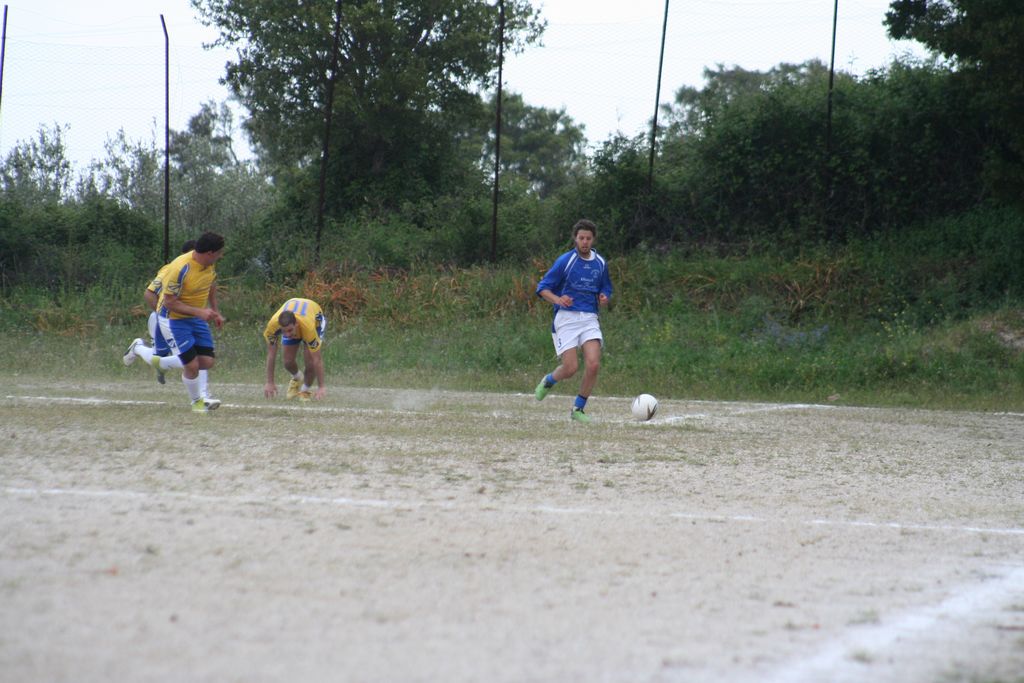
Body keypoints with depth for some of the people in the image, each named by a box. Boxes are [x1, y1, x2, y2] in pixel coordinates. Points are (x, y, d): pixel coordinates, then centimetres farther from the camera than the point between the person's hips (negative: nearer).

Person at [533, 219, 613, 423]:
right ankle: (548, 381, 25)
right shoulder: (565, 261, -4)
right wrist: (558, 300, -23)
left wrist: (604, 298, -1)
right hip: (566, 317, -3)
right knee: (571, 368, -11)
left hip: (589, 318, 4)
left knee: (593, 364, -14)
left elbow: (606, 289, 23)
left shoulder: (600, 263, 9)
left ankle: (578, 409, 3)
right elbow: (543, 288, -3)